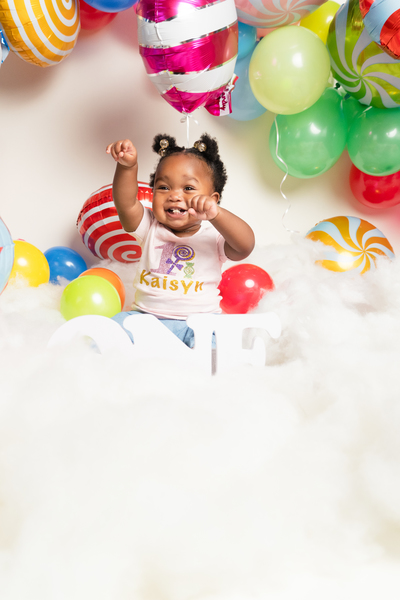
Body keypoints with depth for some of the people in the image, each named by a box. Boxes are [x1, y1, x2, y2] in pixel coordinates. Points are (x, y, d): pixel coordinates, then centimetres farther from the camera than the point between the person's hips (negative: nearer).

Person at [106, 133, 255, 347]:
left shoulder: (213, 236, -5)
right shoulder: (150, 227, 4)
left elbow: (245, 246, -25)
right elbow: (126, 203, -15)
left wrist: (214, 214, -42)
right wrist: (127, 166, -34)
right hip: (145, 316, 3)